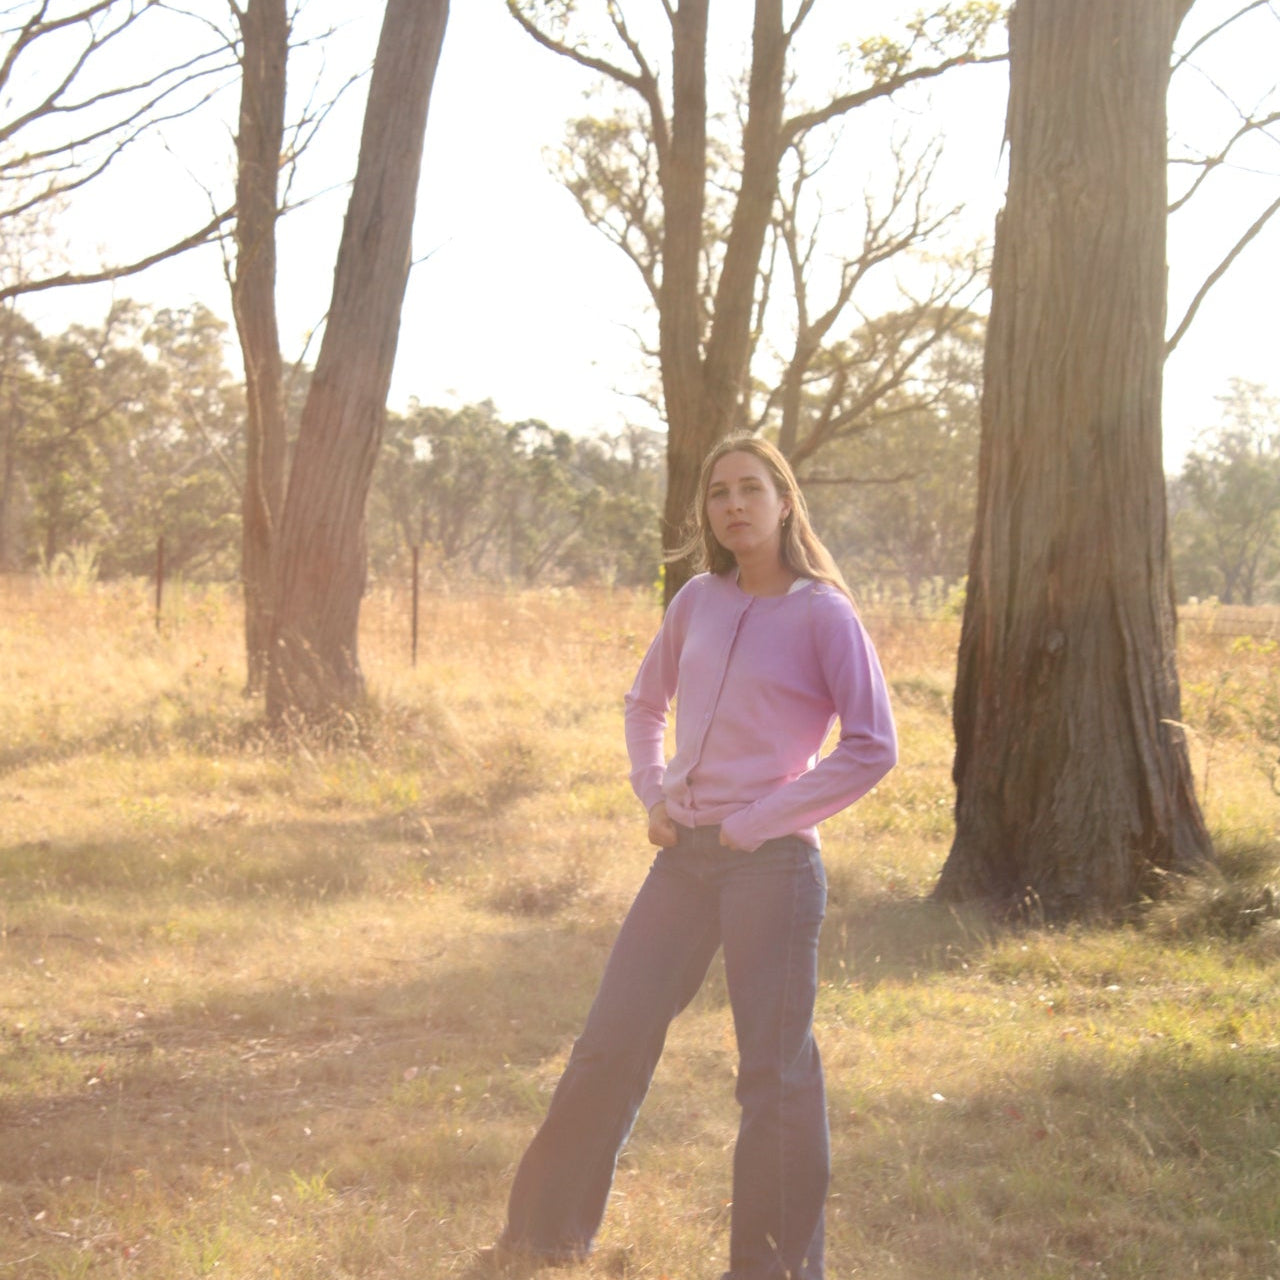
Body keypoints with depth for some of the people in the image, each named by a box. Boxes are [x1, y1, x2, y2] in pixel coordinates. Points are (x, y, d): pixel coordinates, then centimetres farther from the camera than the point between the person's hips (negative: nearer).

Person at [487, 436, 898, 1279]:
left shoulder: (823, 614, -8)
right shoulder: (699, 600, 8)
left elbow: (873, 748, -12)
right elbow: (646, 703, 24)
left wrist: (760, 821, -12)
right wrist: (651, 796, 9)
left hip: (772, 865, -5)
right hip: (686, 857, 6)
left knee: (775, 1071, 1)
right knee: (611, 1043, 9)